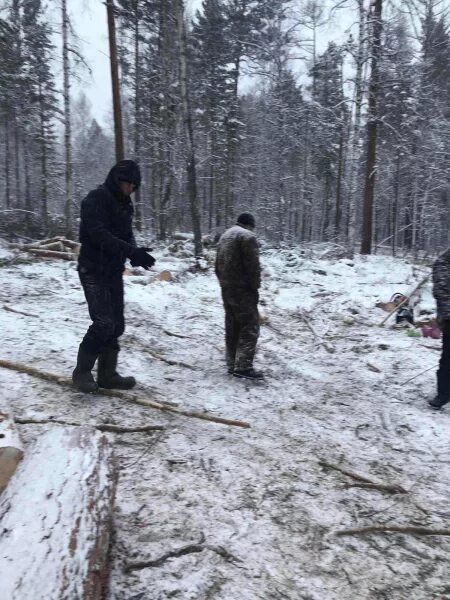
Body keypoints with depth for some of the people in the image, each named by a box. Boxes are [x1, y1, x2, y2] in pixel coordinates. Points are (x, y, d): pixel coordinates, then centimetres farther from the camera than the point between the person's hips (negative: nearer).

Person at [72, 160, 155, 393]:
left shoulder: (125, 204, 12)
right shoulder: (96, 199, -14)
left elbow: (127, 234, 11)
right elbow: (99, 235, -25)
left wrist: (135, 253, -12)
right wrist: (132, 252, -31)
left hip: (114, 272, 8)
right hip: (93, 271, -8)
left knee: (116, 324, 8)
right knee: (104, 323, -14)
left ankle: (107, 374, 19)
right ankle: (82, 371, 5)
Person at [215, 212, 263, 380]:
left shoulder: (225, 235, 19)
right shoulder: (248, 236, -11)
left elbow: (218, 265, 21)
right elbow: (253, 266, -17)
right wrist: (255, 287, -9)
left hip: (226, 288, 9)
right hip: (242, 289, -9)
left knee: (232, 327, 12)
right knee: (250, 326, -6)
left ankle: (232, 364, 17)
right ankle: (243, 366, -10)